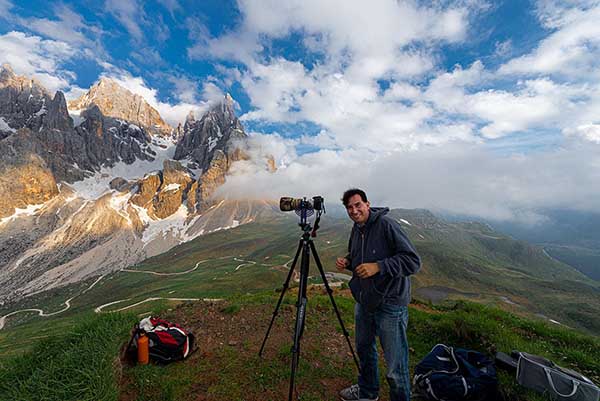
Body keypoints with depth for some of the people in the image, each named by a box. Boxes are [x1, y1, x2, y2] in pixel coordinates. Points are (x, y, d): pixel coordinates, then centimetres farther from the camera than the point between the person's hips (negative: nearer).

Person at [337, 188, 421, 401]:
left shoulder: (386, 224, -20)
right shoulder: (356, 229, 4)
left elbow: (413, 261, -22)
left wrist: (378, 266, -29)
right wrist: (347, 261, -2)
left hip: (390, 304, -8)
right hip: (364, 301, 8)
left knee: (395, 366, 6)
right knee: (364, 348, 26)